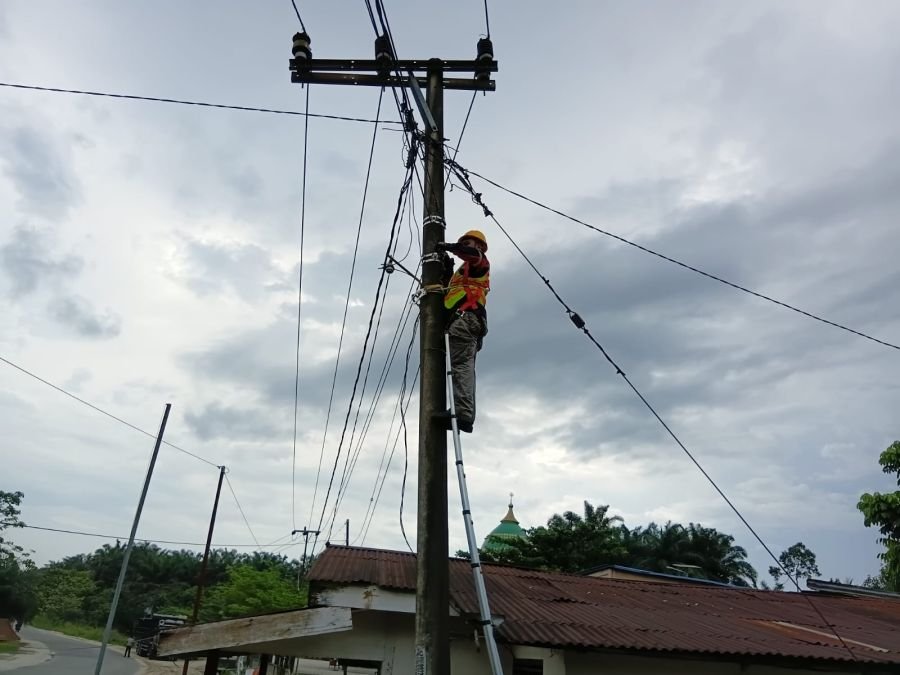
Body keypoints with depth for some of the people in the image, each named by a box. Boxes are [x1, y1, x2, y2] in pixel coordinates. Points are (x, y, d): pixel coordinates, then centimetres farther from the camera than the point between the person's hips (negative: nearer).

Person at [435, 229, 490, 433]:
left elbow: (472, 253, -15)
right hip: (465, 319, 10)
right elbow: (449, 289, 34)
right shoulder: (467, 269, 37)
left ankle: (463, 413, -34)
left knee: (461, 364, -23)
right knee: (464, 366, 0)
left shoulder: (479, 261, 11)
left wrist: (447, 246, -3)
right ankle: (466, 416, -6)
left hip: (465, 317, -10)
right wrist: (447, 270, 24)